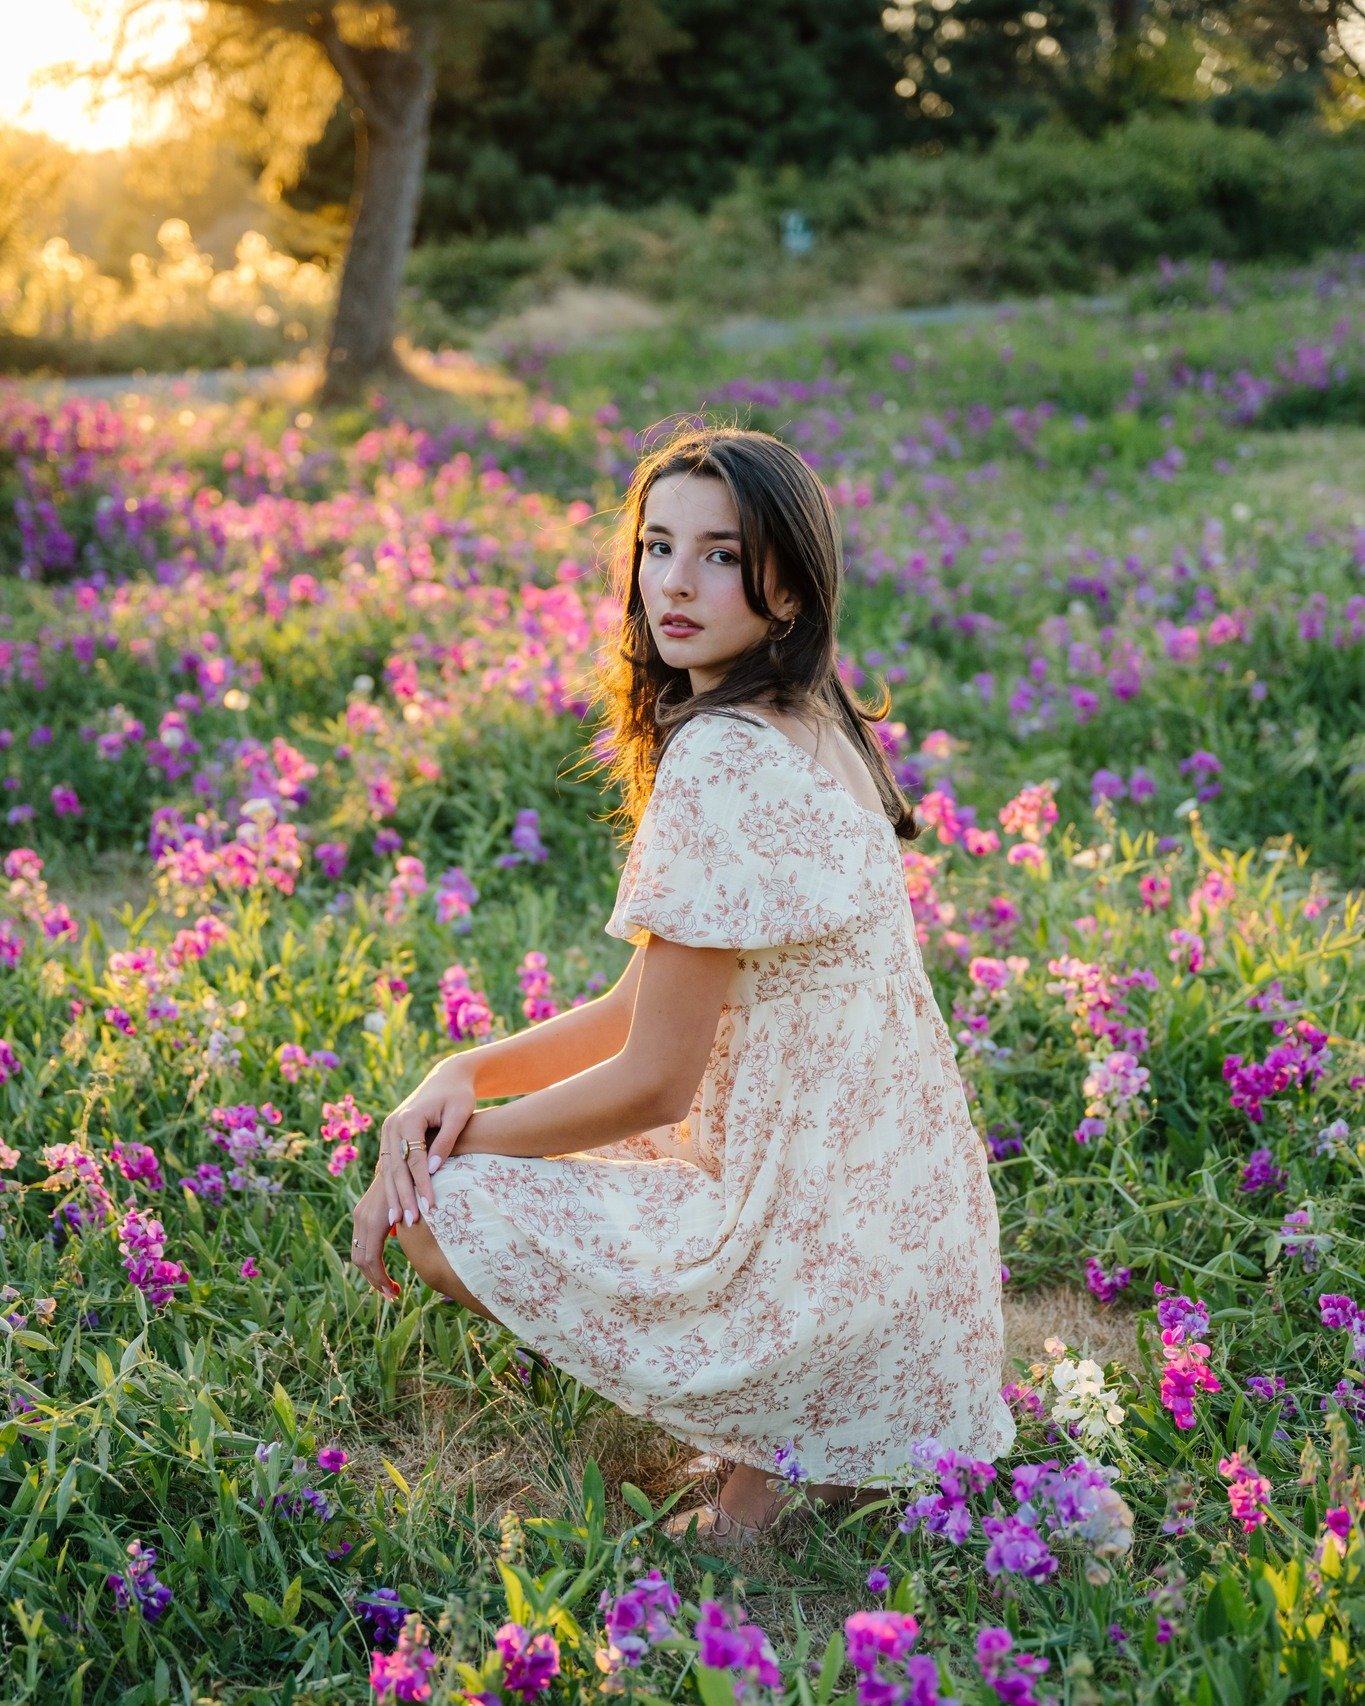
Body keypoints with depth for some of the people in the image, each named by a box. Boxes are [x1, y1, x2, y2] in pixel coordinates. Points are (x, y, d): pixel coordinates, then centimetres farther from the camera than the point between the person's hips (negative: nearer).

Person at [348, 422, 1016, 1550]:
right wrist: (470, 1072, 0)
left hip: (807, 1240, -10)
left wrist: (458, 1137, -4)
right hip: (899, 1222, 10)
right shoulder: (812, 730, 9)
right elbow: (661, 1006, 12)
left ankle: (767, 1455, 2)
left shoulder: (721, 761, -21)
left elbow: (652, 1081, -18)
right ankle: (801, 1433, 15)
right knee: (491, 1132, 24)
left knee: (439, 1207, -5)